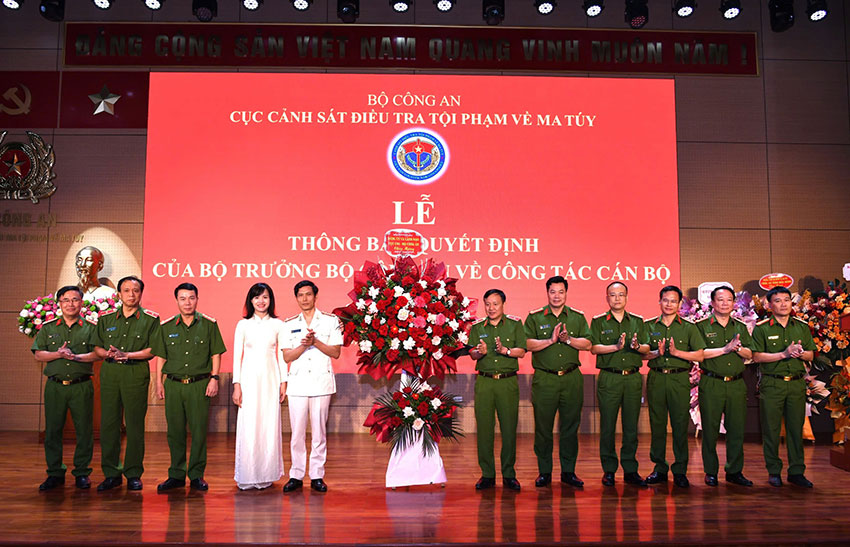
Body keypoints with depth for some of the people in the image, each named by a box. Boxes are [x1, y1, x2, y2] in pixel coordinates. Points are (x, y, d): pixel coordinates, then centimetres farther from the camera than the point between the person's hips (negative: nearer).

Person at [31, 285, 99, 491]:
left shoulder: (91, 327, 4)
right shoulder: (48, 327, 10)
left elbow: (97, 354, -4)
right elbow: (39, 354, 5)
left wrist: (76, 357, -18)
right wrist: (58, 354, -12)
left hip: (82, 386, -2)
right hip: (55, 386, 2)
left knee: (84, 430, 1)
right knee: (52, 429, 5)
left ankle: (82, 472, 13)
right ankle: (55, 473, 18)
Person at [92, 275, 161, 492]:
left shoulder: (150, 319, 3)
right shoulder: (106, 319, 12)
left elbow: (154, 350, -4)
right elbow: (97, 347, 13)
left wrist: (128, 355, -14)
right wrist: (108, 353, -8)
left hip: (136, 374, -3)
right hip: (110, 373, 3)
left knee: (135, 425, -1)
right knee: (108, 423, 4)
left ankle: (133, 474, 9)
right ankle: (111, 473, 14)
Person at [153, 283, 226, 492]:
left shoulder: (209, 324, 2)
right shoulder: (166, 326, 7)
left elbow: (216, 354, 4)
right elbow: (161, 356, 11)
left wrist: (214, 378, -4)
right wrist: (159, 382, 7)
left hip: (199, 384, -2)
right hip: (173, 384, 2)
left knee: (199, 431, 1)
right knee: (175, 431, 7)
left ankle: (197, 475, 13)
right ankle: (176, 475, 18)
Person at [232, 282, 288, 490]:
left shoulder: (278, 325, 6)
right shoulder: (243, 324, 4)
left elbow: (282, 356, 8)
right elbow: (237, 356, 3)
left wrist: (283, 382, 2)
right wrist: (237, 384, -3)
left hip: (270, 379, 1)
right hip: (249, 379, -1)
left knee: (269, 426, 1)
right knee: (248, 427, -3)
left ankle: (266, 474, 12)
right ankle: (247, 476, 8)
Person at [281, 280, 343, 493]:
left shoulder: (330, 320, 5)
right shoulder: (289, 324, 9)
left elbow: (336, 352, 0)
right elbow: (287, 357, 3)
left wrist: (315, 342, -13)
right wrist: (304, 344, -13)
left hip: (321, 382, -1)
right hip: (297, 383, 1)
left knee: (319, 432, 2)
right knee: (297, 432, 2)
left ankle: (317, 476, 12)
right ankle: (296, 475, 13)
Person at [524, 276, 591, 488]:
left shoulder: (578, 317, 10)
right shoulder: (534, 317, 5)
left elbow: (587, 343, 2)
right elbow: (527, 344, -6)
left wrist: (568, 339, -14)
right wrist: (551, 340, -15)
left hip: (572, 378, 2)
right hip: (544, 379, -1)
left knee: (570, 426, 6)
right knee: (543, 427, 2)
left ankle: (568, 471, 17)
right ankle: (544, 472, 13)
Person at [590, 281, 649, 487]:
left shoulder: (637, 321, 13)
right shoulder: (599, 321, 5)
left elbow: (647, 348, 7)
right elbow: (594, 347, -6)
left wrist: (638, 346, -15)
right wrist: (616, 347, -20)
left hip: (633, 378, 2)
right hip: (608, 379, -2)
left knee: (631, 426, 6)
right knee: (607, 426, 1)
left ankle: (630, 470, 14)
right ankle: (609, 469, 11)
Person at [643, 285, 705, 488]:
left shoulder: (688, 327, 7)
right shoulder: (649, 326, 10)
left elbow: (699, 355, 1)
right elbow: (642, 354, 6)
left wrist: (676, 352, -11)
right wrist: (656, 353, -12)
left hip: (680, 379, -1)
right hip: (656, 379, 1)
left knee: (680, 425, -1)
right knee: (657, 424, 4)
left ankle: (680, 471, 8)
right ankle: (659, 468, 14)